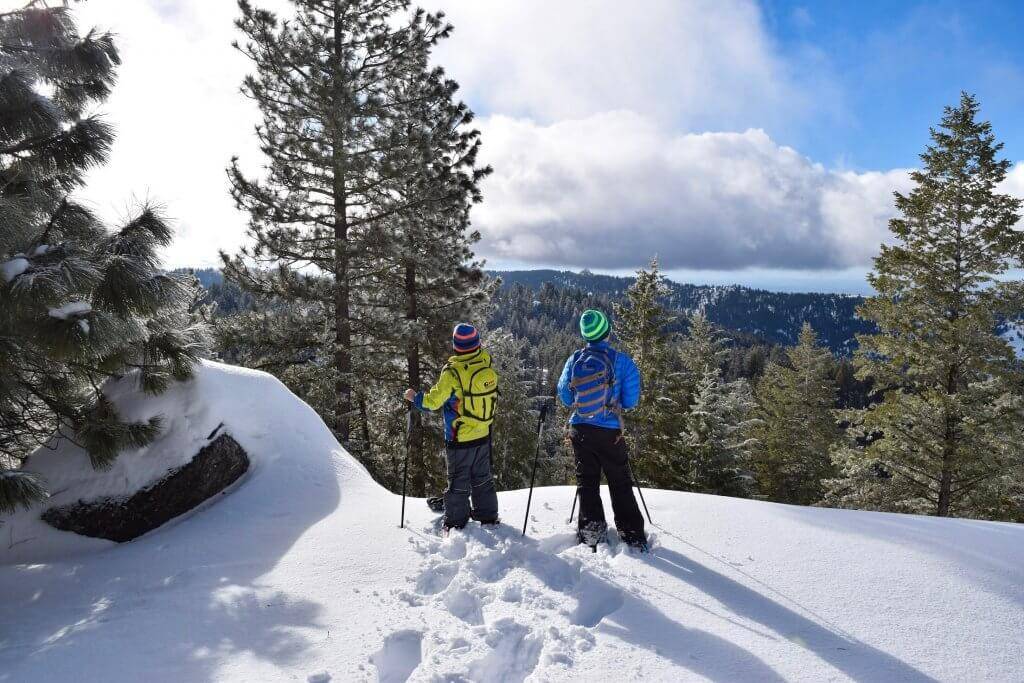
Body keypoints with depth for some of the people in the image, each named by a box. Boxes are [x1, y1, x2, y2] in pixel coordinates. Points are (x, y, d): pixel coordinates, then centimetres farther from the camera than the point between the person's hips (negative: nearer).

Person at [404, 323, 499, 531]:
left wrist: (414, 397, 0)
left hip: (459, 439, -5)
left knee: (458, 482, 10)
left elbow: (432, 402, -17)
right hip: (484, 436, 5)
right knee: (482, 478, 22)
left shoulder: (452, 372, -24)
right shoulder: (486, 363, -10)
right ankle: (488, 517, 34)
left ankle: (456, 524, 20)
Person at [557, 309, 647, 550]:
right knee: (620, 484, 10)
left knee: (587, 482, 13)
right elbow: (631, 401, -5)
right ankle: (633, 535, 12)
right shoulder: (621, 360, -10)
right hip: (610, 431, -2)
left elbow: (564, 396, 6)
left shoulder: (574, 360, -2)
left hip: (579, 430, 2)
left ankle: (591, 532, 13)